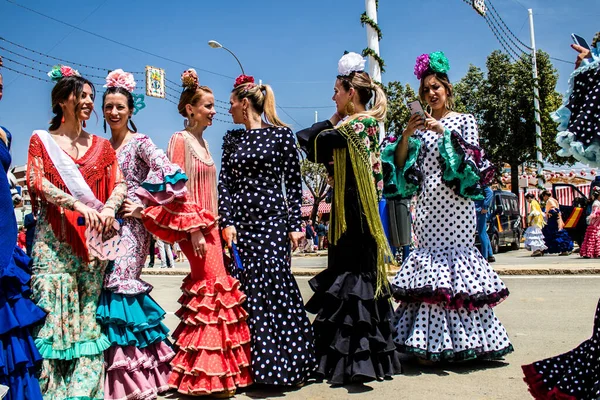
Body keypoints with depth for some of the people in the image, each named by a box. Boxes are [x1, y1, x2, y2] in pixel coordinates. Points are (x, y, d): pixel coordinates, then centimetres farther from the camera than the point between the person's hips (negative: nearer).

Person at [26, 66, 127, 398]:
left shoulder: (101, 146, 17)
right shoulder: (41, 140, 9)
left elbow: (119, 184, 8)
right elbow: (37, 182, -5)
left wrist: (108, 208, -14)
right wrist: (80, 206, -18)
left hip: (95, 237, 2)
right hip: (54, 237, -2)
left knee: (91, 312, -1)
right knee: (56, 309, -6)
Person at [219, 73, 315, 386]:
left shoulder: (281, 134, 1)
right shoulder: (232, 138, 14)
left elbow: (294, 182, -1)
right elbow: (225, 183, 9)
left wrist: (295, 225, -6)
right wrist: (227, 222, -2)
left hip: (272, 219, -4)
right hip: (240, 221, 4)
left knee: (272, 285, -8)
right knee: (247, 290, 5)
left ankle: (283, 363, 6)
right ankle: (254, 365, 17)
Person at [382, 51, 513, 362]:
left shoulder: (464, 121, 7)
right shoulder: (419, 125, 14)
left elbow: (473, 158, -6)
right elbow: (400, 164, 7)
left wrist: (444, 133, -14)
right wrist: (406, 135, -8)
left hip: (455, 203, -2)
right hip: (427, 204, 3)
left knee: (456, 258, -5)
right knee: (428, 266, 0)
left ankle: (461, 340, 6)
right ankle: (430, 344, 5)